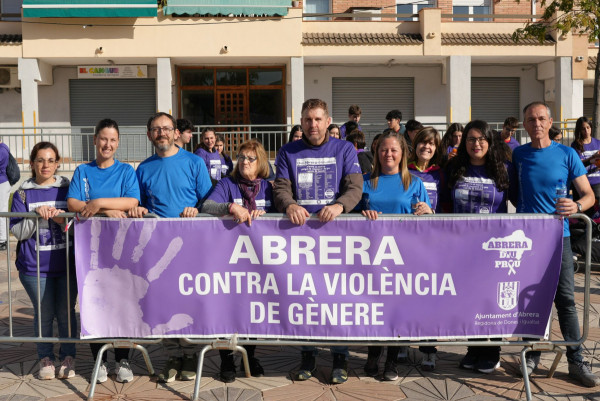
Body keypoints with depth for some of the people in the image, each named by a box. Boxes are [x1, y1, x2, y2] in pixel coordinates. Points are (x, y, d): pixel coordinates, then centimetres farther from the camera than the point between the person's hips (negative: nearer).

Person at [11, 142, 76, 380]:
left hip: (67, 264, 0)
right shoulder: (24, 193, 3)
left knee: (66, 312, 5)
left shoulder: (68, 189, 4)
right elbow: (17, 231, -2)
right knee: (43, 313, 6)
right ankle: (45, 359, 22)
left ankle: (68, 357, 19)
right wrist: (37, 215, -17)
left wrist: (64, 220, -15)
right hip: (35, 266, 0)